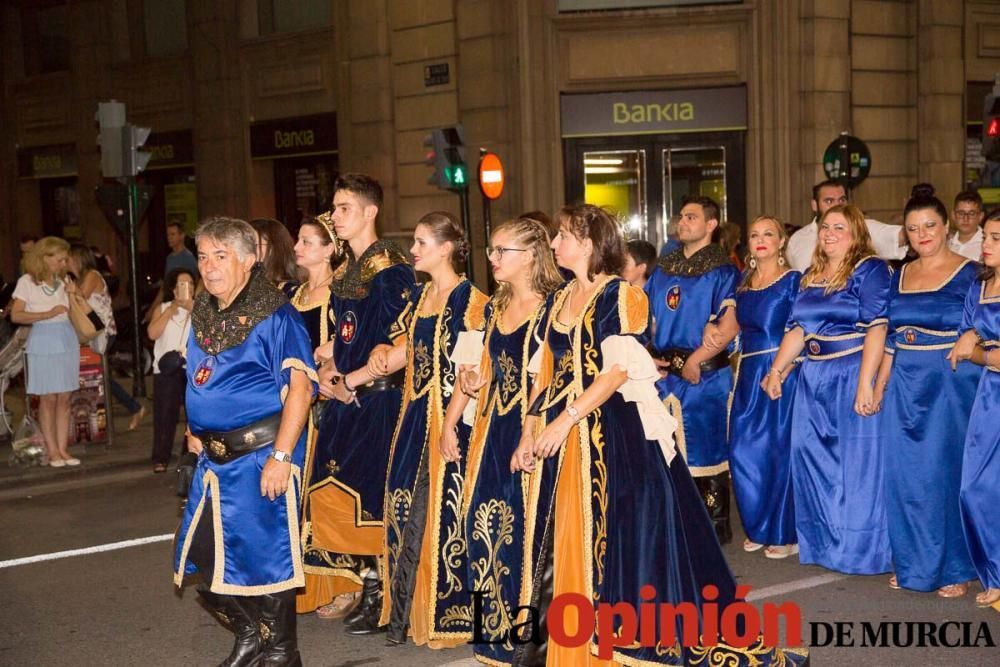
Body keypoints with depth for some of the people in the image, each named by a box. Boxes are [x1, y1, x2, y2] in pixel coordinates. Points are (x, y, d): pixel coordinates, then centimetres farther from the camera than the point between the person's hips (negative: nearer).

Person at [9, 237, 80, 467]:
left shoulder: (63, 280, 11)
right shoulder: (27, 281, -4)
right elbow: (15, 316, -9)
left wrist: (72, 295, -1)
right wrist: (48, 314, -16)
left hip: (67, 339, 5)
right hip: (43, 341, -5)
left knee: (64, 398, 4)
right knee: (48, 398, -1)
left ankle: (63, 449, 7)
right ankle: (52, 451, 5)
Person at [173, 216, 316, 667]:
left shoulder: (274, 316, -12)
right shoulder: (202, 315, 11)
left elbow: (300, 388, -19)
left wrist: (281, 456, -24)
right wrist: (195, 430, 13)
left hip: (261, 455, -8)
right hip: (214, 457, 8)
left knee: (265, 554, 1)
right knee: (205, 555, 12)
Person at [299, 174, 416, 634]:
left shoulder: (390, 271, -11)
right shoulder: (343, 272, 15)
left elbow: (402, 349, -17)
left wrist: (350, 381, -13)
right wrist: (328, 372, 3)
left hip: (378, 401, -8)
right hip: (343, 401, 8)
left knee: (370, 497, -5)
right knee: (335, 494, 7)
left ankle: (380, 598, 8)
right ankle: (363, 590, 20)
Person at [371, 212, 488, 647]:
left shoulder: (471, 301, -9)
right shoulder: (419, 296, 13)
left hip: (454, 418, -7)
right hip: (416, 415, 7)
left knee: (445, 512, -2)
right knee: (407, 509, 8)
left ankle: (449, 616, 11)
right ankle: (402, 612, 19)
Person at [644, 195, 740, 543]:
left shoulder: (721, 270, -5)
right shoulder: (663, 269, 13)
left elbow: (729, 326, -15)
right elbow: (648, 319, 16)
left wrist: (695, 361, -17)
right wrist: (647, 357, 2)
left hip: (705, 373, -6)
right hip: (664, 371, 6)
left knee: (707, 449, 1)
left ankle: (716, 525, 14)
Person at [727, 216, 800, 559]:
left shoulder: (793, 280, -5)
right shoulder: (744, 283, 14)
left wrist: (781, 369, -18)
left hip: (782, 373, -6)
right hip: (749, 375, 6)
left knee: (781, 449, -1)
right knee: (743, 450, 5)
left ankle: (785, 533, 10)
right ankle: (758, 527, 20)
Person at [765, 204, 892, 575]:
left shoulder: (869, 270, -7)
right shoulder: (811, 276, 14)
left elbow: (876, 328, -16)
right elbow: (799, 328, 15)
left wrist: (865, 383, -23)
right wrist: (776, 370, 5)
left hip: (853, 374, -7)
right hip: (813, 377, 7)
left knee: (855, 460, -1)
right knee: (812, 460, 9)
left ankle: (860, 548, 12)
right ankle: (823, 542, 23)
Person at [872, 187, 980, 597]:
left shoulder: (969, 273, -4)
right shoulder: (900, 276, 11)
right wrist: (878, 387, 9)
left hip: (953, 386, -5)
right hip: (905, 387, 5)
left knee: (948, 474, 1)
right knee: (906, 477, 8)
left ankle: (955, 569, 15)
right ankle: (914, 564, 21)